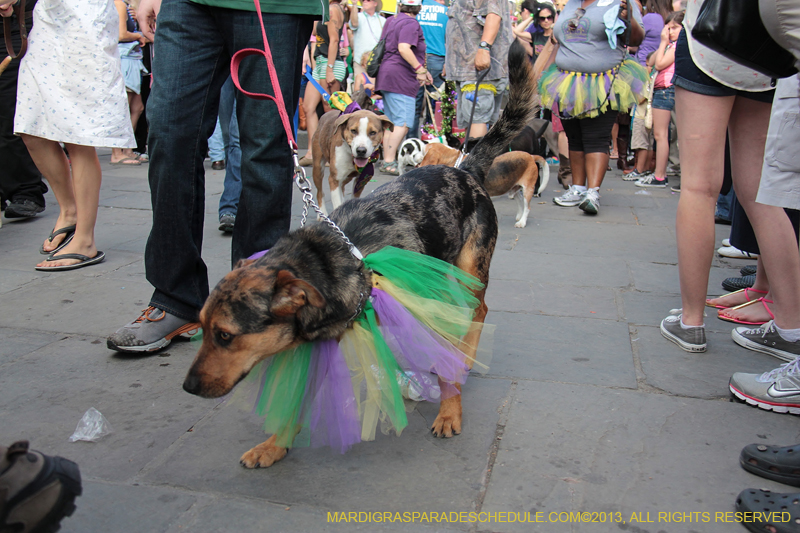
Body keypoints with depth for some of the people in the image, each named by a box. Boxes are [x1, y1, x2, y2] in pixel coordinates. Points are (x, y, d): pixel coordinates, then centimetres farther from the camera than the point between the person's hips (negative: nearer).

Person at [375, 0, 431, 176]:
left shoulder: (391, 21, 19)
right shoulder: (411, 24, -9)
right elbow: (404, 48, -24)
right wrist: (420, 69, -21)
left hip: (386, 75, 10)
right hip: (401, 77, -10)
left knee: (391, 122, 12)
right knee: (403, 123, -11)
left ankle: (387, 160, 14)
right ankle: (389, 162, -16)